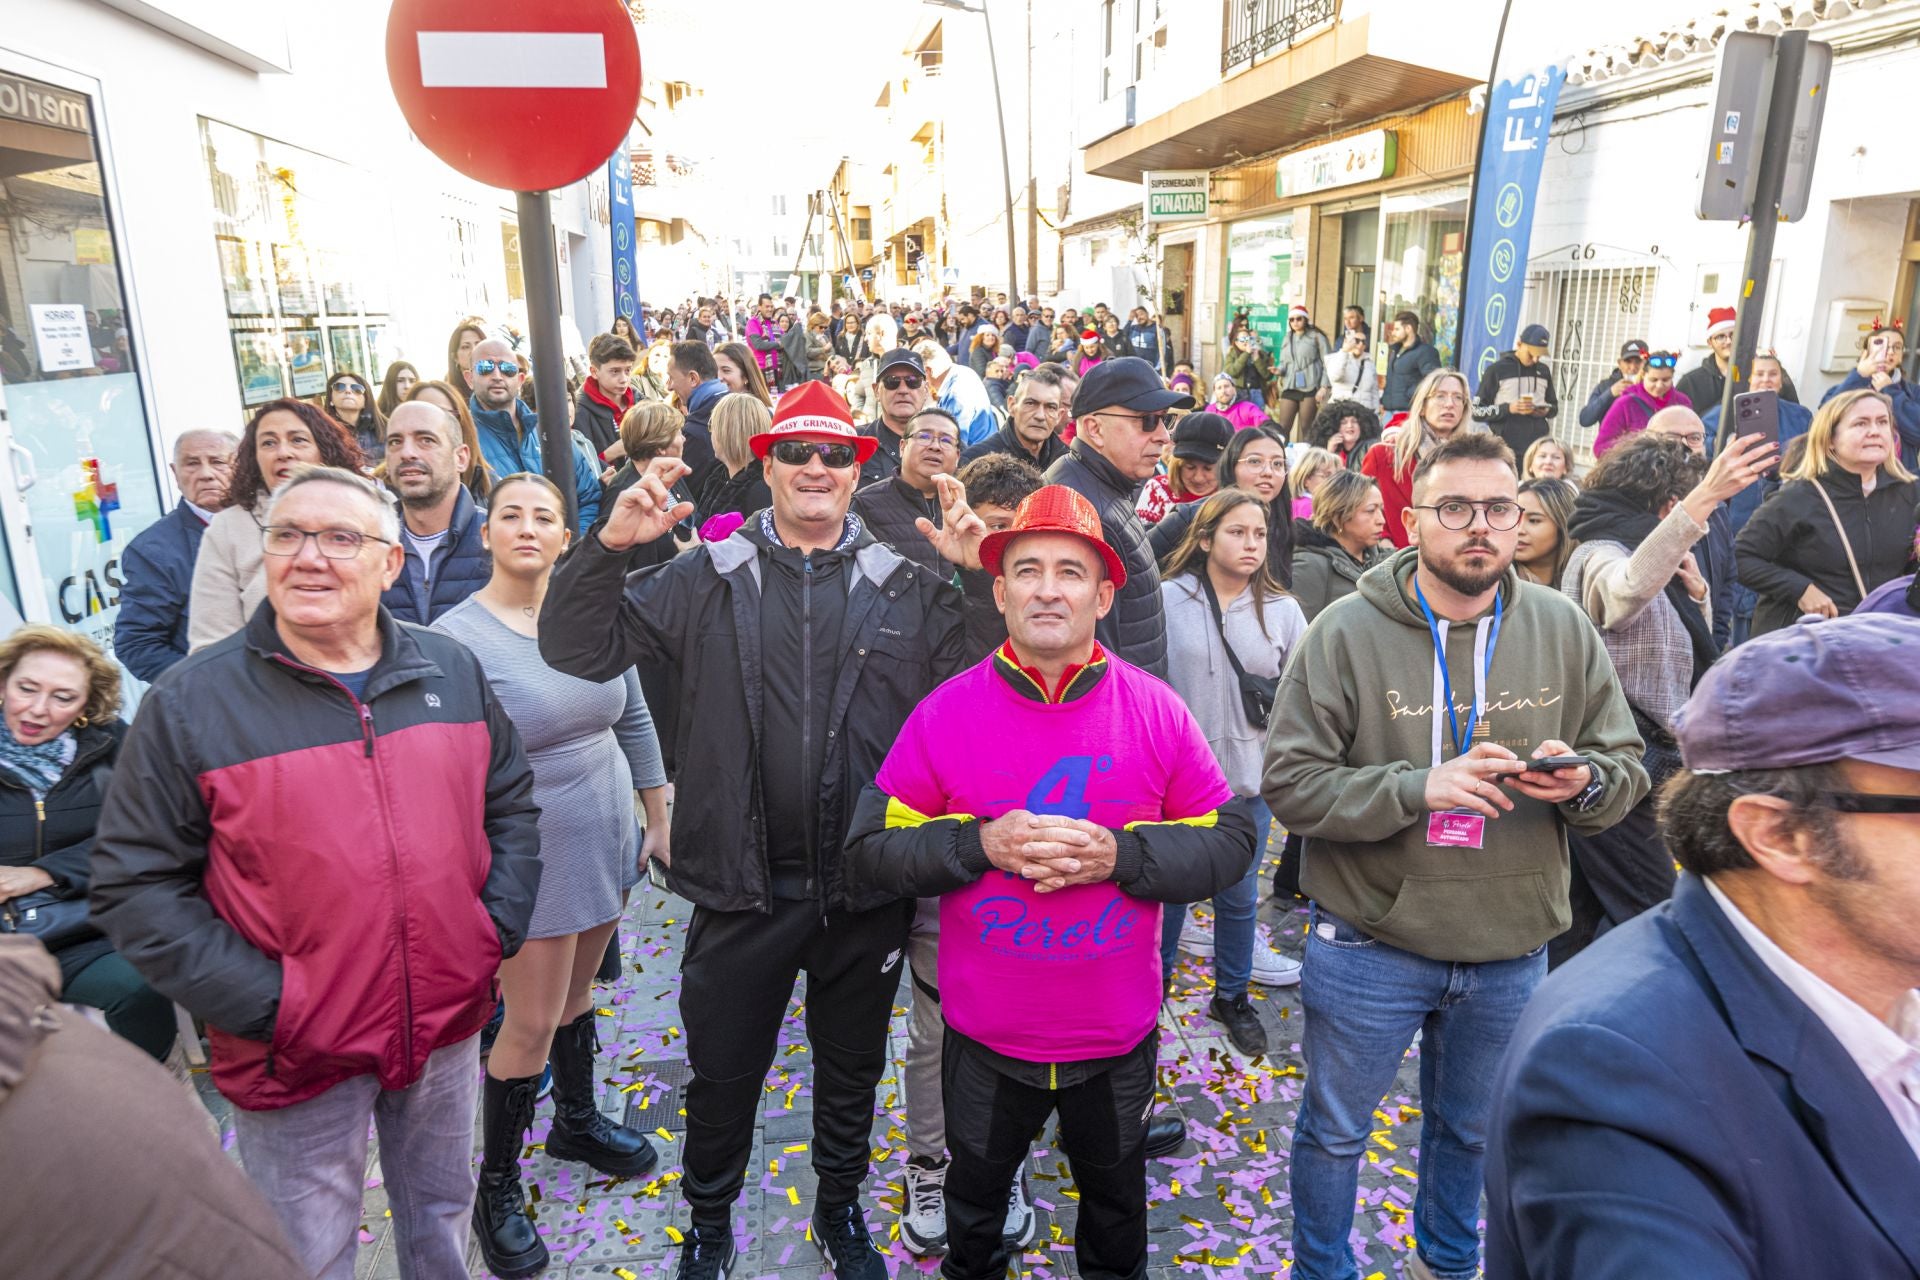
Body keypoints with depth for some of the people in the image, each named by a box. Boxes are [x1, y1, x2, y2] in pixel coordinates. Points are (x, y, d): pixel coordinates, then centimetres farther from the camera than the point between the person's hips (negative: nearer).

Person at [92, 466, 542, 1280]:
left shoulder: (451, 671, -1)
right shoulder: (190, 702, -12)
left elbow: (511, 805, 7)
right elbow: (135, 886, -11)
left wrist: (497, 931, -4)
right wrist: (266, 1006, -17)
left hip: (449, 1024, 3)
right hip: (298, 1057, -3)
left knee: (442, 1212, 24)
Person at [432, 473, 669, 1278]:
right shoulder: (456, 636, -16)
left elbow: (633, 719, 8)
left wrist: (661, 820, 10)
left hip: (607, 837, 5)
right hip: (530, 853, -5)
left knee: (577, 989, 22)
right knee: (532, 1022, 4)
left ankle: (577, 1119, 46)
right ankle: (497, 1187, 26)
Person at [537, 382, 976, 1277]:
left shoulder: (908, 587, 1)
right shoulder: (710, 578, -1)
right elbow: (580, 649, -6)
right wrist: (607, 545, -21)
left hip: (866, 888, 1)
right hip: (743, 886, -1)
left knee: (851, 1071, 21)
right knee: (722, 1075, 17)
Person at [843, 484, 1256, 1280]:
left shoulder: (1156, 710, -11)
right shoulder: (943, 714, -13)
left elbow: (1229, 842, -8)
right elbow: (866, 858, -10)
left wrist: (1118, 855, -23)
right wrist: (979, 842, -26)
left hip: (1119, 1035, 1)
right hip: (985, 1037, 0)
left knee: (1115, 1199, 27)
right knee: (975, 1199, 26)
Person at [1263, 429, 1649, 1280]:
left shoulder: (1563, 629, -4)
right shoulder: (1347, 631, -14)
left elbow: (1627, 767, 2)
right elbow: (1289, 782, -17)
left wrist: (1585, 782, -21)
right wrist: (1416, 787, -29)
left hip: (1513, 948, 4)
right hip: (1369, 944, -3)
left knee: (1473, 1130, 27)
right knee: (1334, 1130, 16)